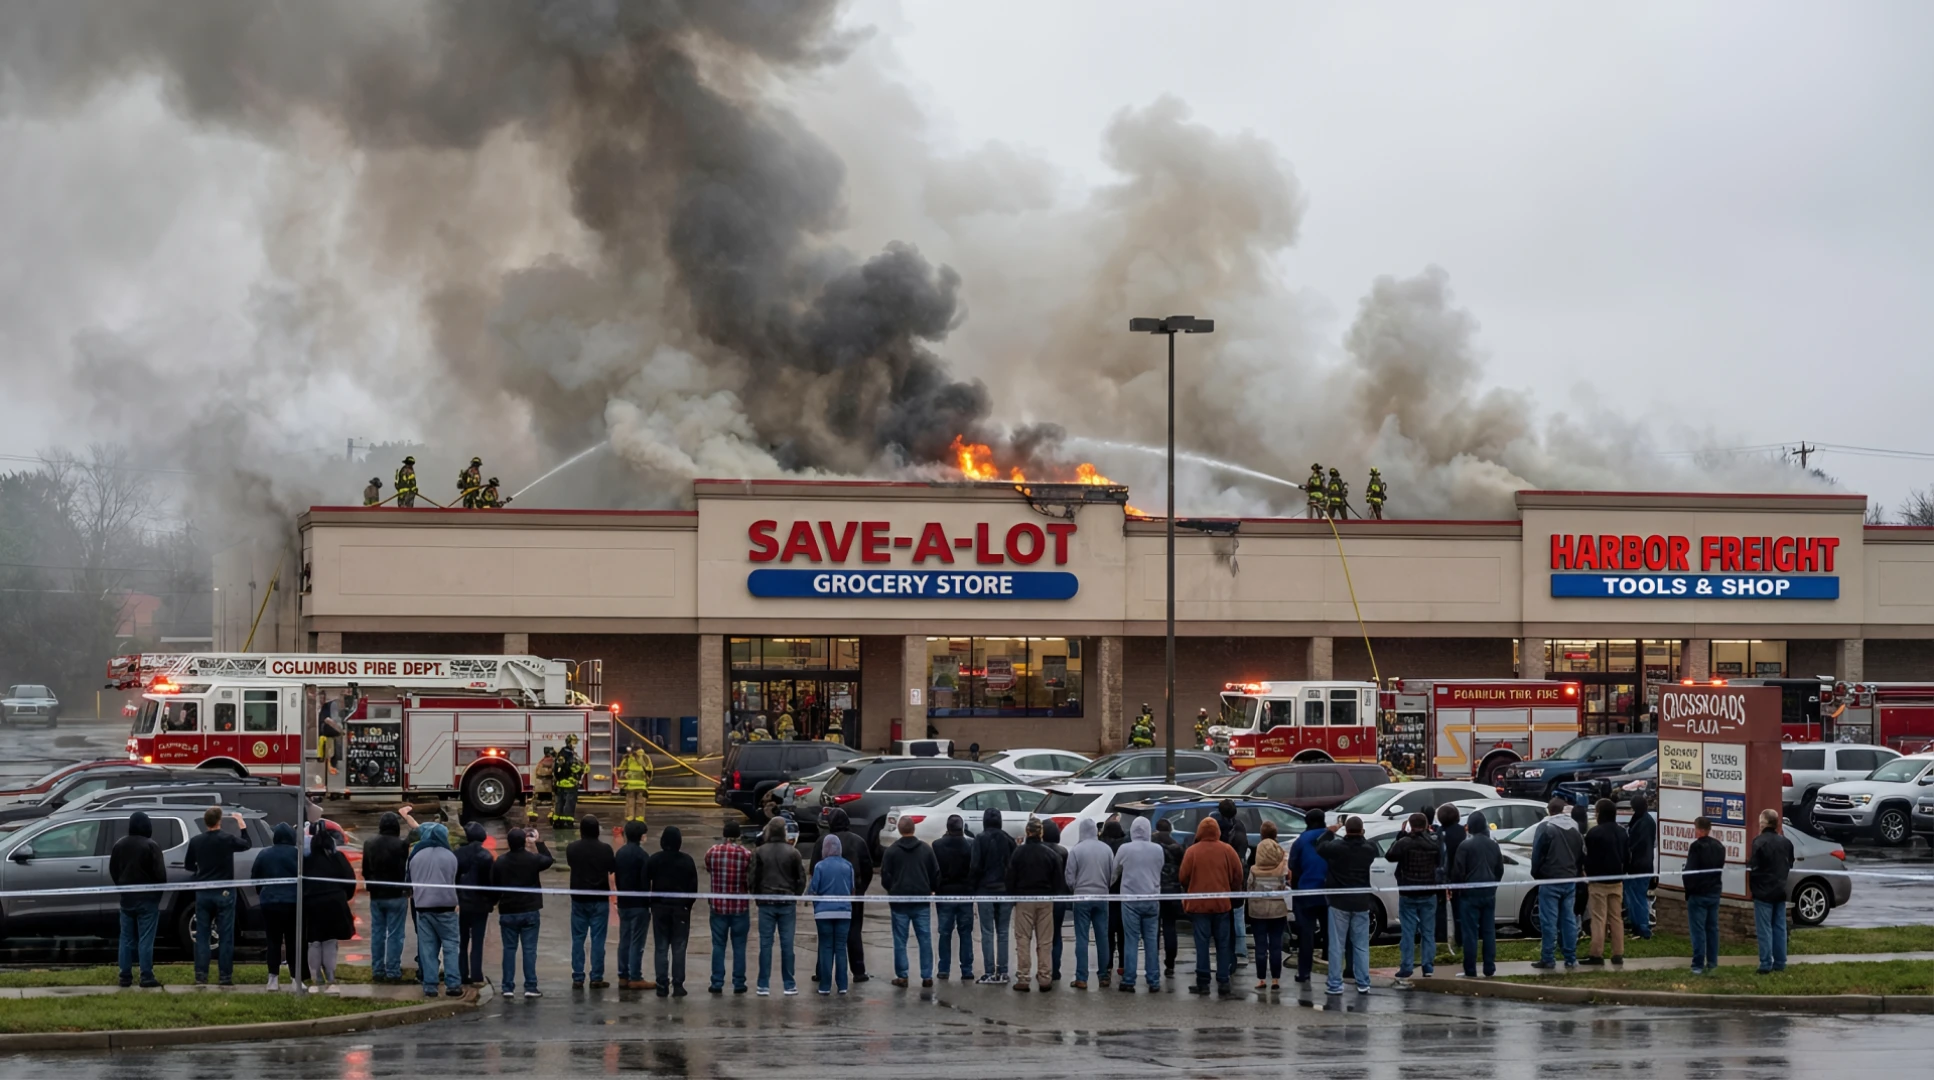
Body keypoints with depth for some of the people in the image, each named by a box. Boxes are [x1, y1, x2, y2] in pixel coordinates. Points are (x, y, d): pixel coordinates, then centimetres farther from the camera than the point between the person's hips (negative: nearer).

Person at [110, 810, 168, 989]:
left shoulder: (119, 845, 6)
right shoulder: (151, 846, -14)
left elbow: (113, 870, 13)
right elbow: (160, 873, -14)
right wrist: (159, 891, 3)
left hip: (126, 897, 5)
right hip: (147, 898, -5)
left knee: (127, 938, 9)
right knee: (145, 939, -4)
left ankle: (125, 977, 9)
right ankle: (147, 977, -6)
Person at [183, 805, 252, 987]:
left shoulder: (196, 842, -2)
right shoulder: (228, 839, -10)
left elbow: (188, 865, 11)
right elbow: (246, 844, 10)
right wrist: (242, 825, 23)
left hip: (203, 893, 2)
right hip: (224, 893, -2)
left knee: (201, 936, 7)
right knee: (226, 937, 2)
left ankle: (201, 976, 2)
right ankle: (226, 977, 0)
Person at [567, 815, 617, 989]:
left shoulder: (572, 848, -6)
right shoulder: (605, 849, -12)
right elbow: (613, 869, 2)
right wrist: (616, 855, 21)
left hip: (578, 899, 2)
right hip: (599, 900, -2)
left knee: (578, 939, 7)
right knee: (597, 940, 3)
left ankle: (577, 978, 6)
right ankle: (596, 978, 3)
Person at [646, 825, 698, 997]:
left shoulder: (654, 860, -3)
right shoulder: (687, 861, -4)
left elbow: (646, 885, -3)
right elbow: (693, 886, -2)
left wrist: (651, 903, 7)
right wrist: (689, 904, 9)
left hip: (660, 907, 1)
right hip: (681, 908, -1)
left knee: (660, 948, 5)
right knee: (679, 948, 2)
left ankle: (662, 985, 1)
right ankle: (678, 985, -2)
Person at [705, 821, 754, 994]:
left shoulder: (712, 852, -5)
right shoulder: (746, 854, -10)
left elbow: (708, 872, 8)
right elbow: (751, 880, -5)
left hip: (718, 905, 1)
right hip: (740, 907, -1)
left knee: (718, 945, 8)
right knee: (739, 946, 6)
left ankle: (717, 983, 7)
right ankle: (738, 983, 7)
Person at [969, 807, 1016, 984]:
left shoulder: (980, 839, -7)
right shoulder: (1008, 840, 3)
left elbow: (975, 866, -12)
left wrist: (974, 885, 4)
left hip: (986, 890, -3)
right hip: (1006, 890, 3)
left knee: (987, 933, 0)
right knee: (1003, 933, 9)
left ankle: (989, 973, -4)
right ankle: (1002, 972, 7)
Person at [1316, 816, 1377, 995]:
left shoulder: (1336, 847, -13)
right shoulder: (1369, 849, -5)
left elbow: (1320, 846, 5)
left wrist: (1330, 831, 19)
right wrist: (1359, 836, 18)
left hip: (1339, 902, -3)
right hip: (1361, 903, 3)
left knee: (1337, 946, 1)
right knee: (1361, 946, 9)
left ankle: (1335, 984, 0)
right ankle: (1363, 984, 8)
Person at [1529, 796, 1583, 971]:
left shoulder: (1545, 827, -10)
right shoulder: (1574, 828, 10)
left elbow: (1537, 854, -10)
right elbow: (1581, 855, 15)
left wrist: (1536, 875, 3)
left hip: (1550, 880, -6)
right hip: (1570, 880, 6)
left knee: (1549, 921, -3)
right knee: (1569, 919, 8)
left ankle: (1548, 959, -4)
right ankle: (1571, 959, 8)